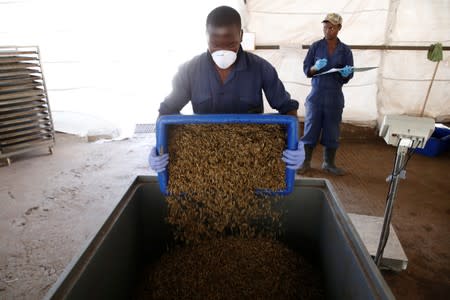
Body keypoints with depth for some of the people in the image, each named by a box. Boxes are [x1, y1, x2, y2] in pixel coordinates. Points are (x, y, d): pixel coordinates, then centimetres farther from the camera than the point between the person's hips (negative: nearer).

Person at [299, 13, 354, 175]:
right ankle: (306, 162, 12)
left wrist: (345, 73, -20)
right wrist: (316, 67, -21)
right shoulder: (315, 46, 2)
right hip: (316, 95, -1)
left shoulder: (345, 50, 4)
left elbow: (348, 77, 4)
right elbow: (306, 70, 0)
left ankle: (329, 163, 19)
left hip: (335, 97, 1)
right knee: (311, 129, 0)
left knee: (332, 131, 5)